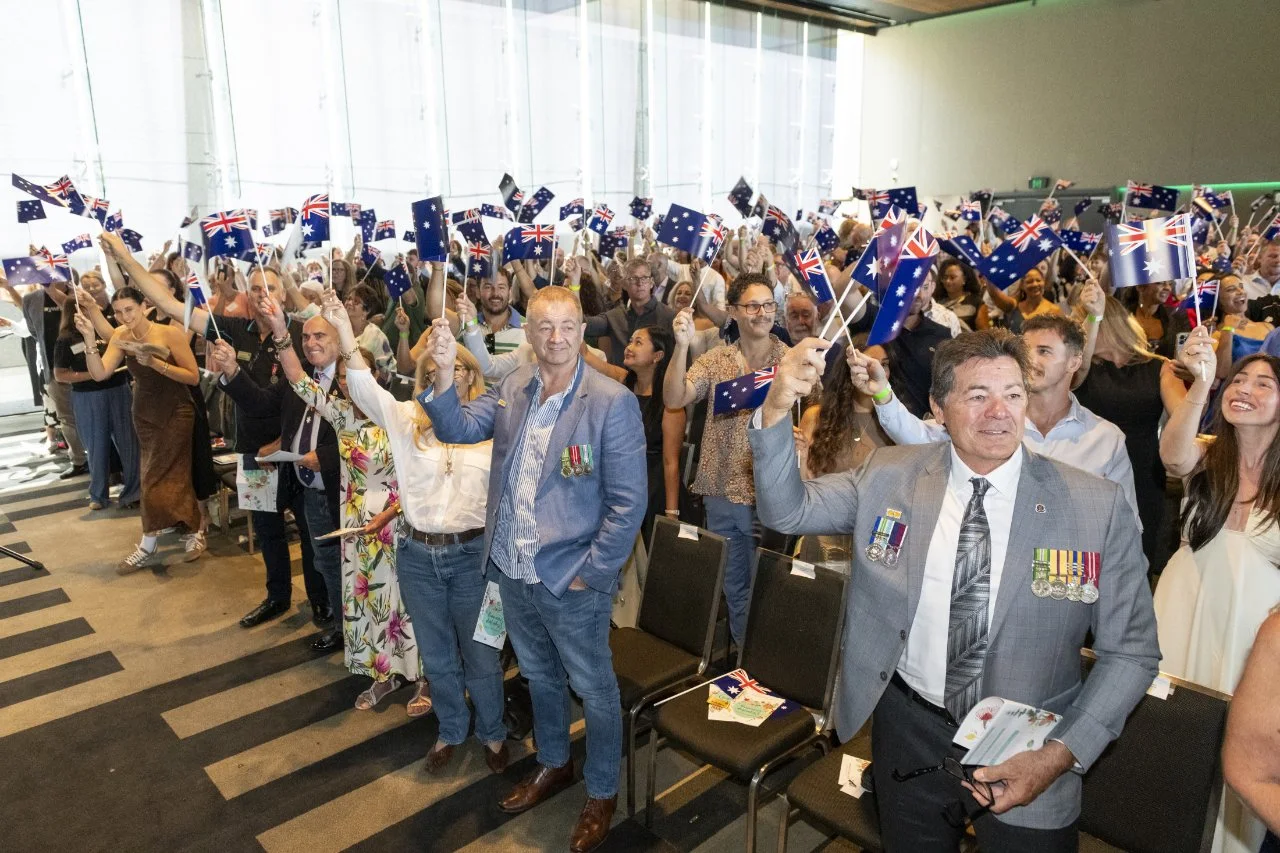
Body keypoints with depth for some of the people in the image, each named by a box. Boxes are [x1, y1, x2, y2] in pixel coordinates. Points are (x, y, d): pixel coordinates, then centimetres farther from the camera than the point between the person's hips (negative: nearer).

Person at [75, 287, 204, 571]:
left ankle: (148, 546, 15)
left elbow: (194, 377, -18)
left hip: (175, 411, -5)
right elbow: (99, 374, -10)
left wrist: (155, 363, -27)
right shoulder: (120, 336, -2)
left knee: (156, 478, -1)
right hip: (144, 411, 5)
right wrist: (90, 339, -20)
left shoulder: (170, 333, -17)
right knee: (168, 475, 9)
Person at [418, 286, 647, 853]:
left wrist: (591, 572, -15)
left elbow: (628, 502, -17)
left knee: (593, 689, 14)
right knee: (539, 677, 25)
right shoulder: (511, 389, 0)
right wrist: (444, 374, -22)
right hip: (513, 572, 5)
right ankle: (553, 765, 49)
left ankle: (602, 793, 37)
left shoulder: (613, 403, -18)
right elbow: (458, 429, -5)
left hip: (571, 579, -5)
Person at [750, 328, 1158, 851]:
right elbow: (787, 510, -8)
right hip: (910, 731, 2)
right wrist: (776, 409, -25)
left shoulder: (1098, 506, -12)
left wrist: (1062, 754, -15)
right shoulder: (888, 477, -7)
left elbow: (1131, 652, -6)